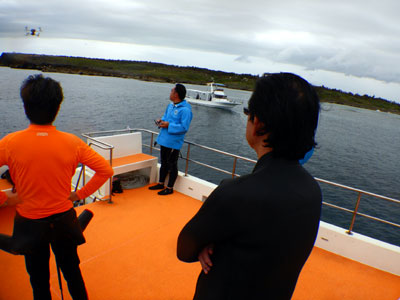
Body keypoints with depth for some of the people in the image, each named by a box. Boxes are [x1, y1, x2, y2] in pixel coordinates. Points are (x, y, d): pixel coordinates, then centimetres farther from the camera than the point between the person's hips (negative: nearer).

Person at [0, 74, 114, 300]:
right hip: (64, 220, 1)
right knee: (72, 271, 23)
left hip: (30, 223, 0)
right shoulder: (72, 142, -15)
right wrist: (80, 194, -3)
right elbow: (106, 170, -11)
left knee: (39, 278, 22)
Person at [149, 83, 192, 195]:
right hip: (164, 140, 9)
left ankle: (169, 188, 21)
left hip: (174, 142, -9)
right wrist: (161, 120, 1)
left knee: (172, 165, 6)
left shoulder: (185, 110, -20)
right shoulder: (170, 105, 8)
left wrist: (168, 125, -23)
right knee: (164, 163, 21)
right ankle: (161, 183, 37)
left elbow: (184, 127, -23)